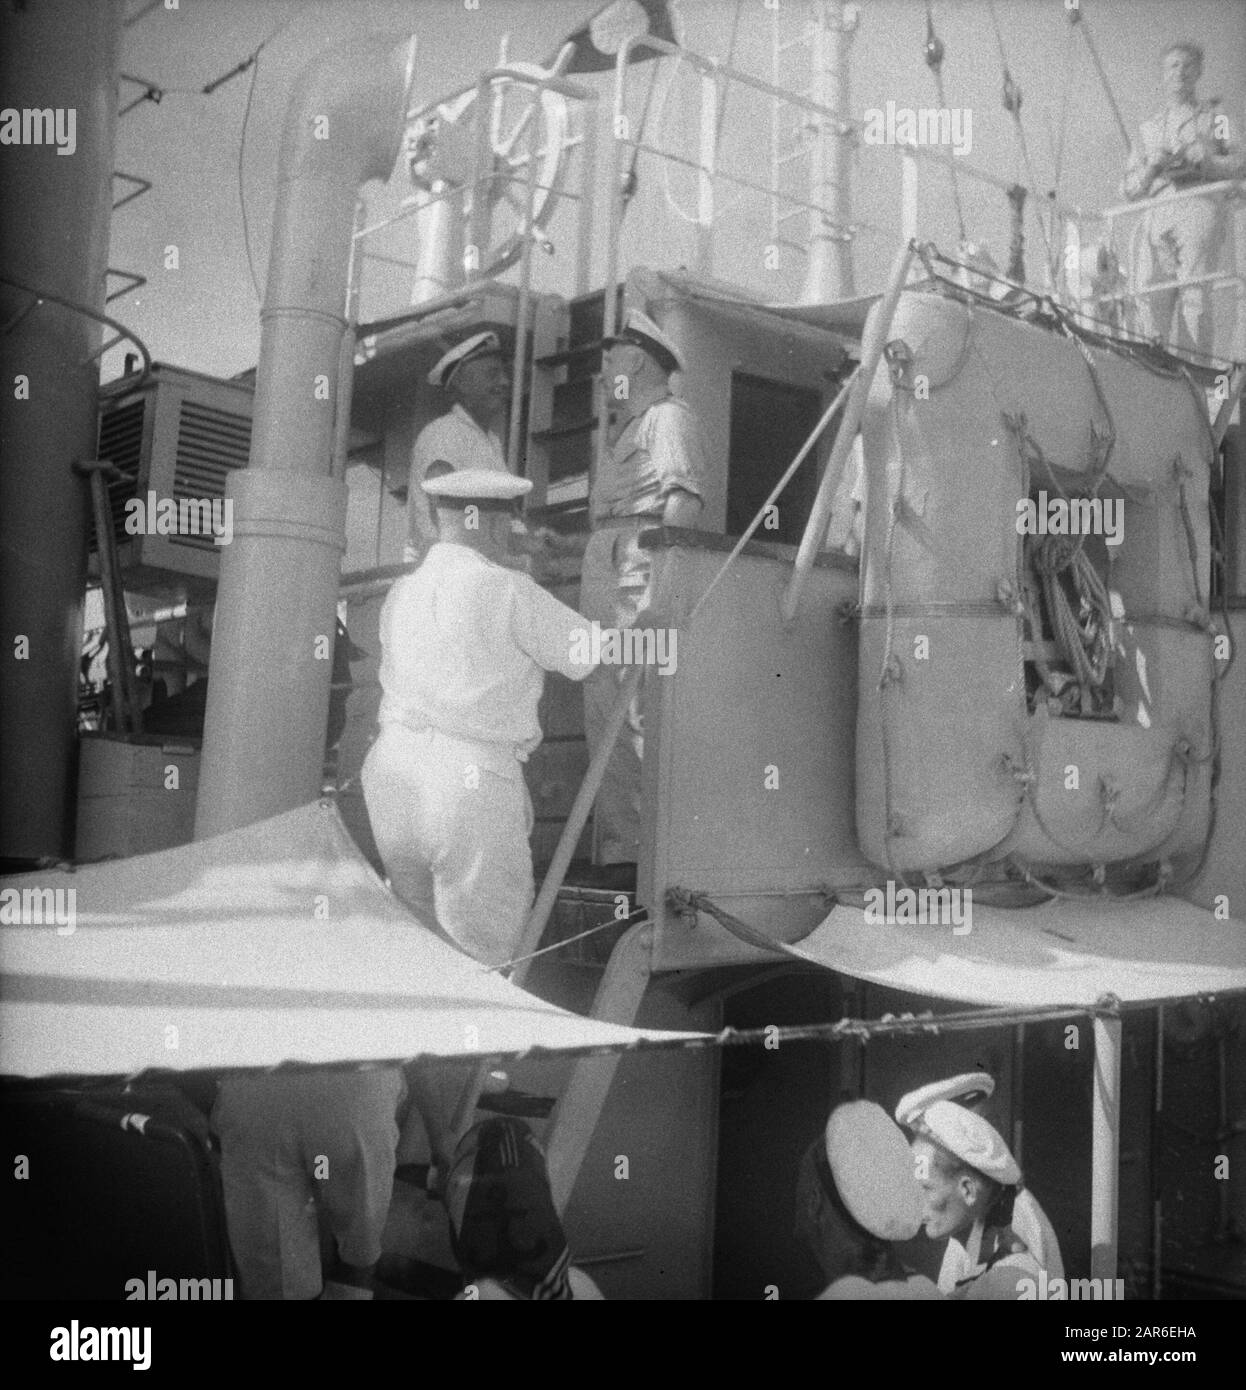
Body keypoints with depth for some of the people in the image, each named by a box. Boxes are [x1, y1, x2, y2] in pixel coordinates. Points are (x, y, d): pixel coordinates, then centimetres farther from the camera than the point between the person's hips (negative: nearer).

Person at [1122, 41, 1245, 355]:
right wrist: (1152, 167, 1)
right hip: (1159, 214, 3)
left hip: (1200, 205, -3)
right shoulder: (1148, 128, 29)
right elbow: (1129, 190, 21)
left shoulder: (1214, 117, 20)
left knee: (1194, 292, -18)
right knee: (1153, 291, -13)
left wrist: (1197, 162, -8)